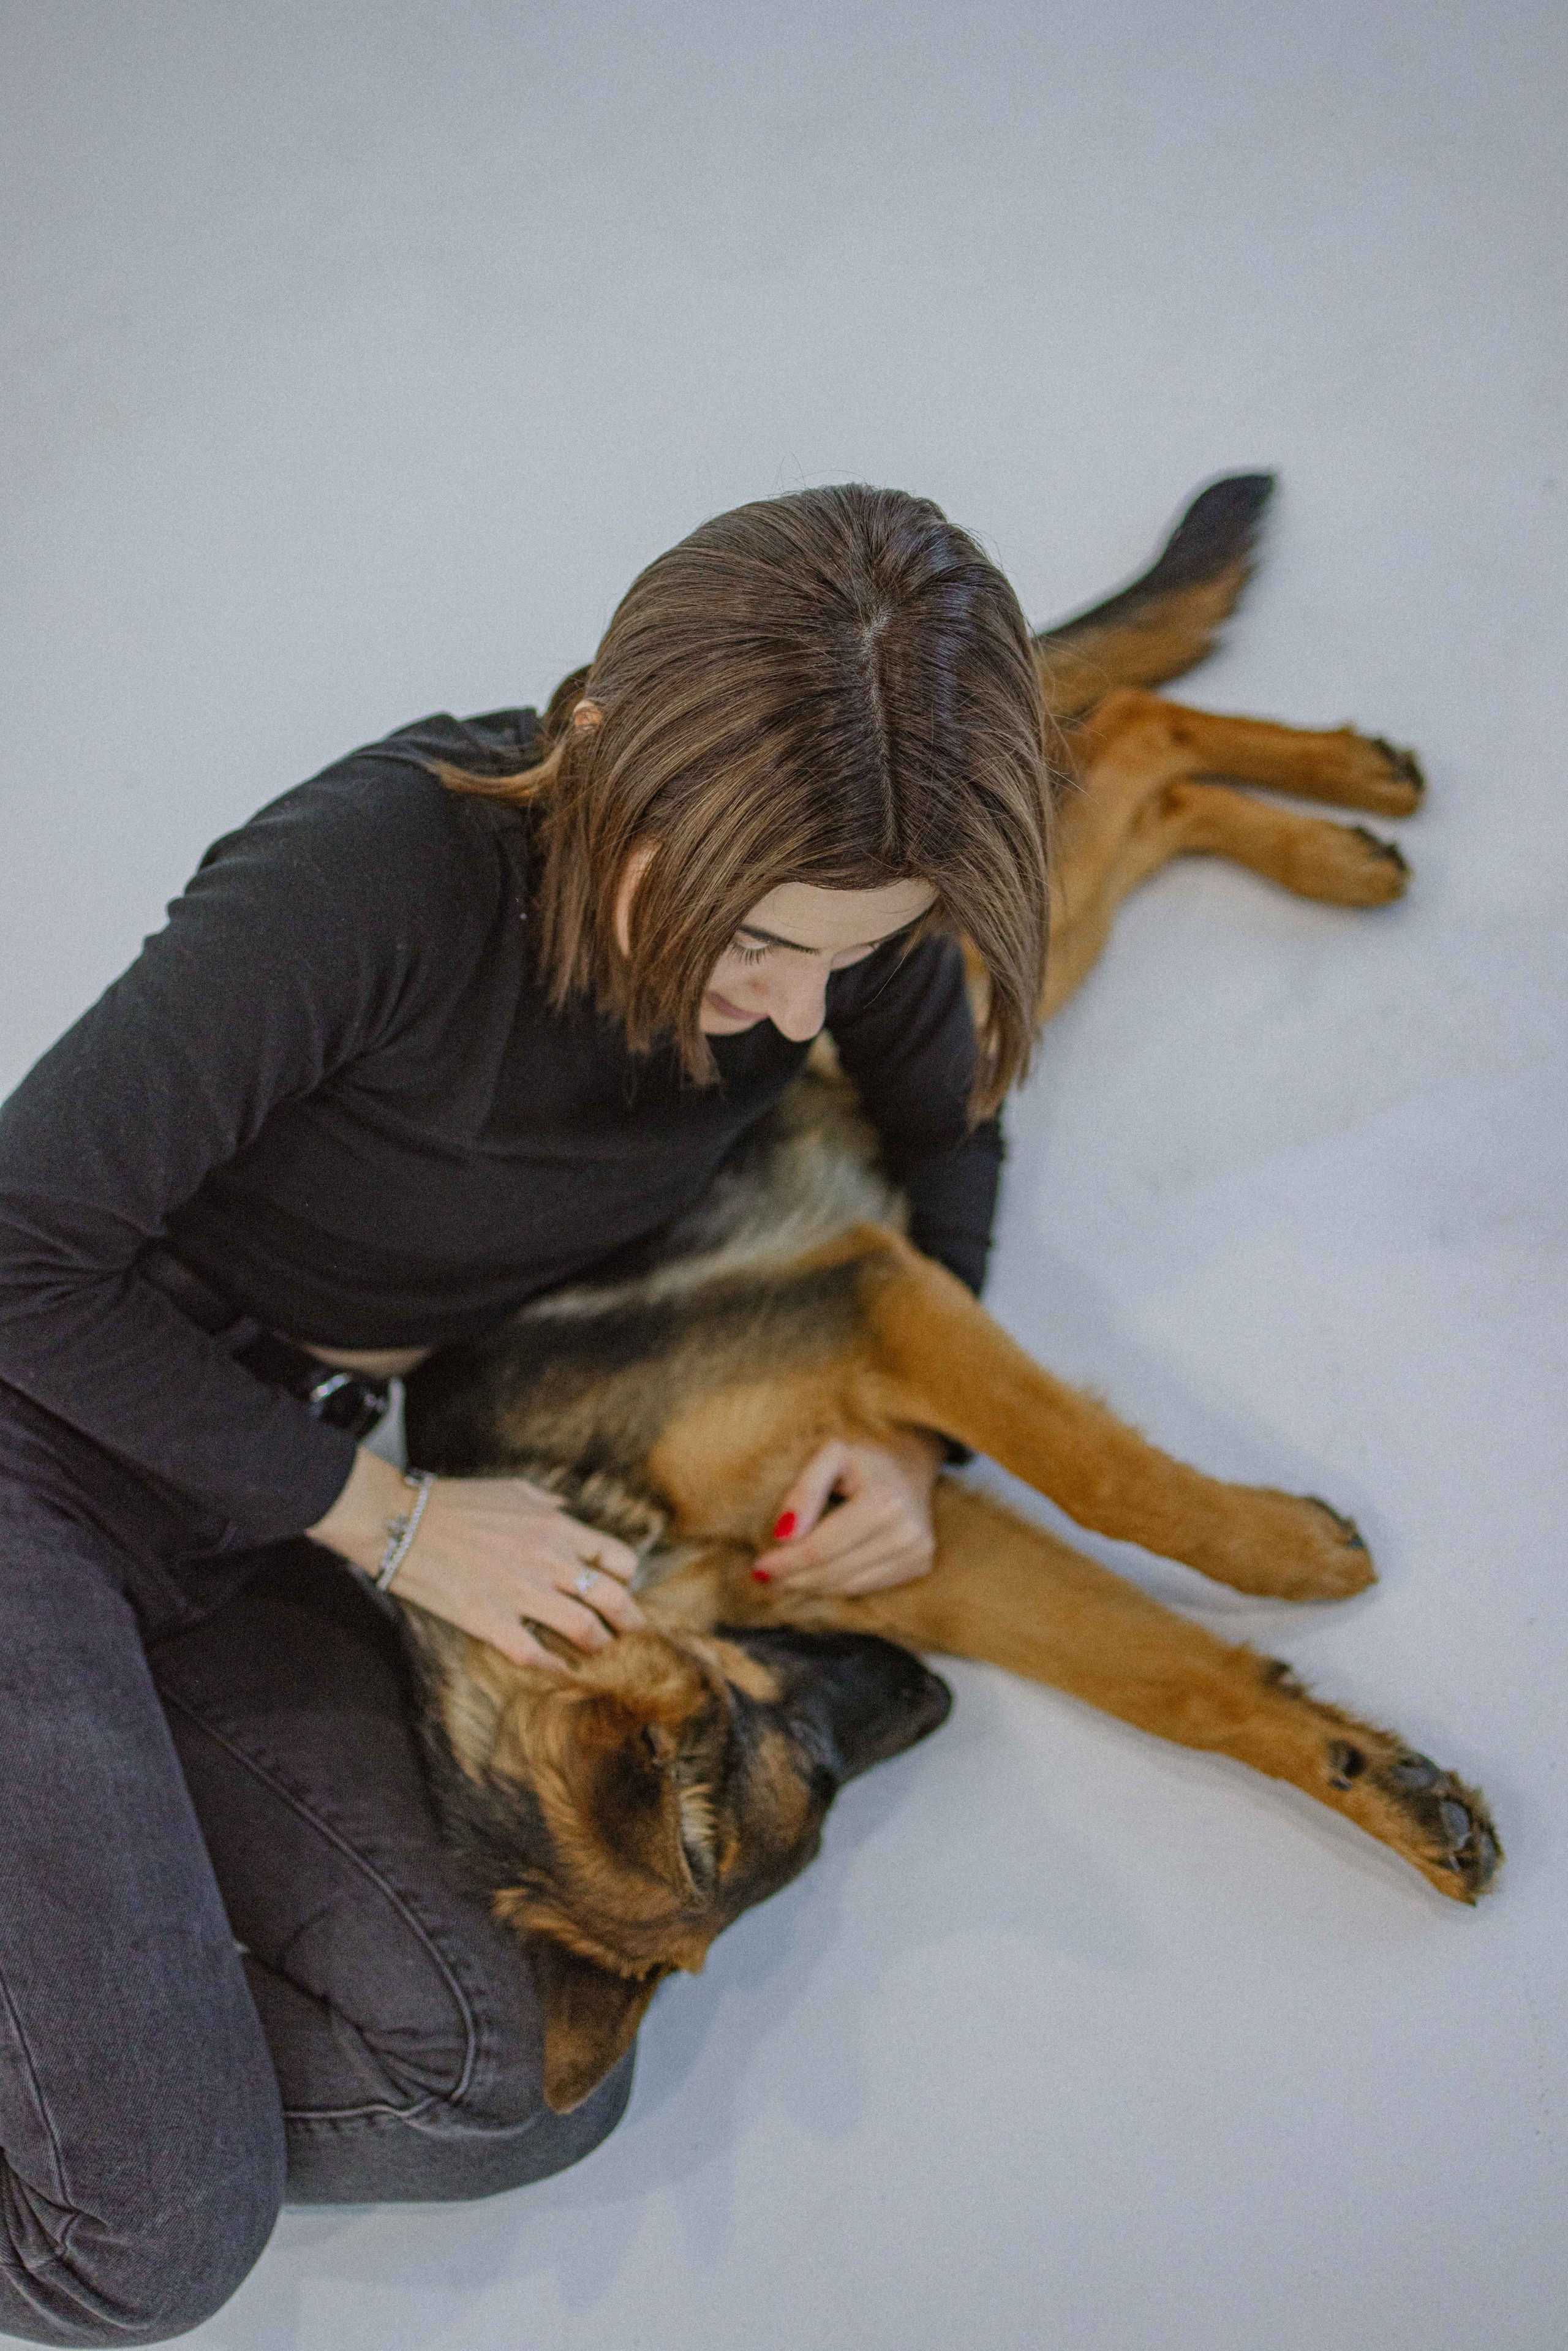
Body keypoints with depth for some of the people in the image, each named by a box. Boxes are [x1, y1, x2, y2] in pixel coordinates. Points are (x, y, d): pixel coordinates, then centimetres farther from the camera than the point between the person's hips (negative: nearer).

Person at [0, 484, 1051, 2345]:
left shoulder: (823, 908, -8)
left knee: (519, 2087, -13)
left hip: (251, 1551, 7)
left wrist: (911, 1433, -1)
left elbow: (948, 1125, 15)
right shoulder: (380, 875, -27)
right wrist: (381, 1519, -14)